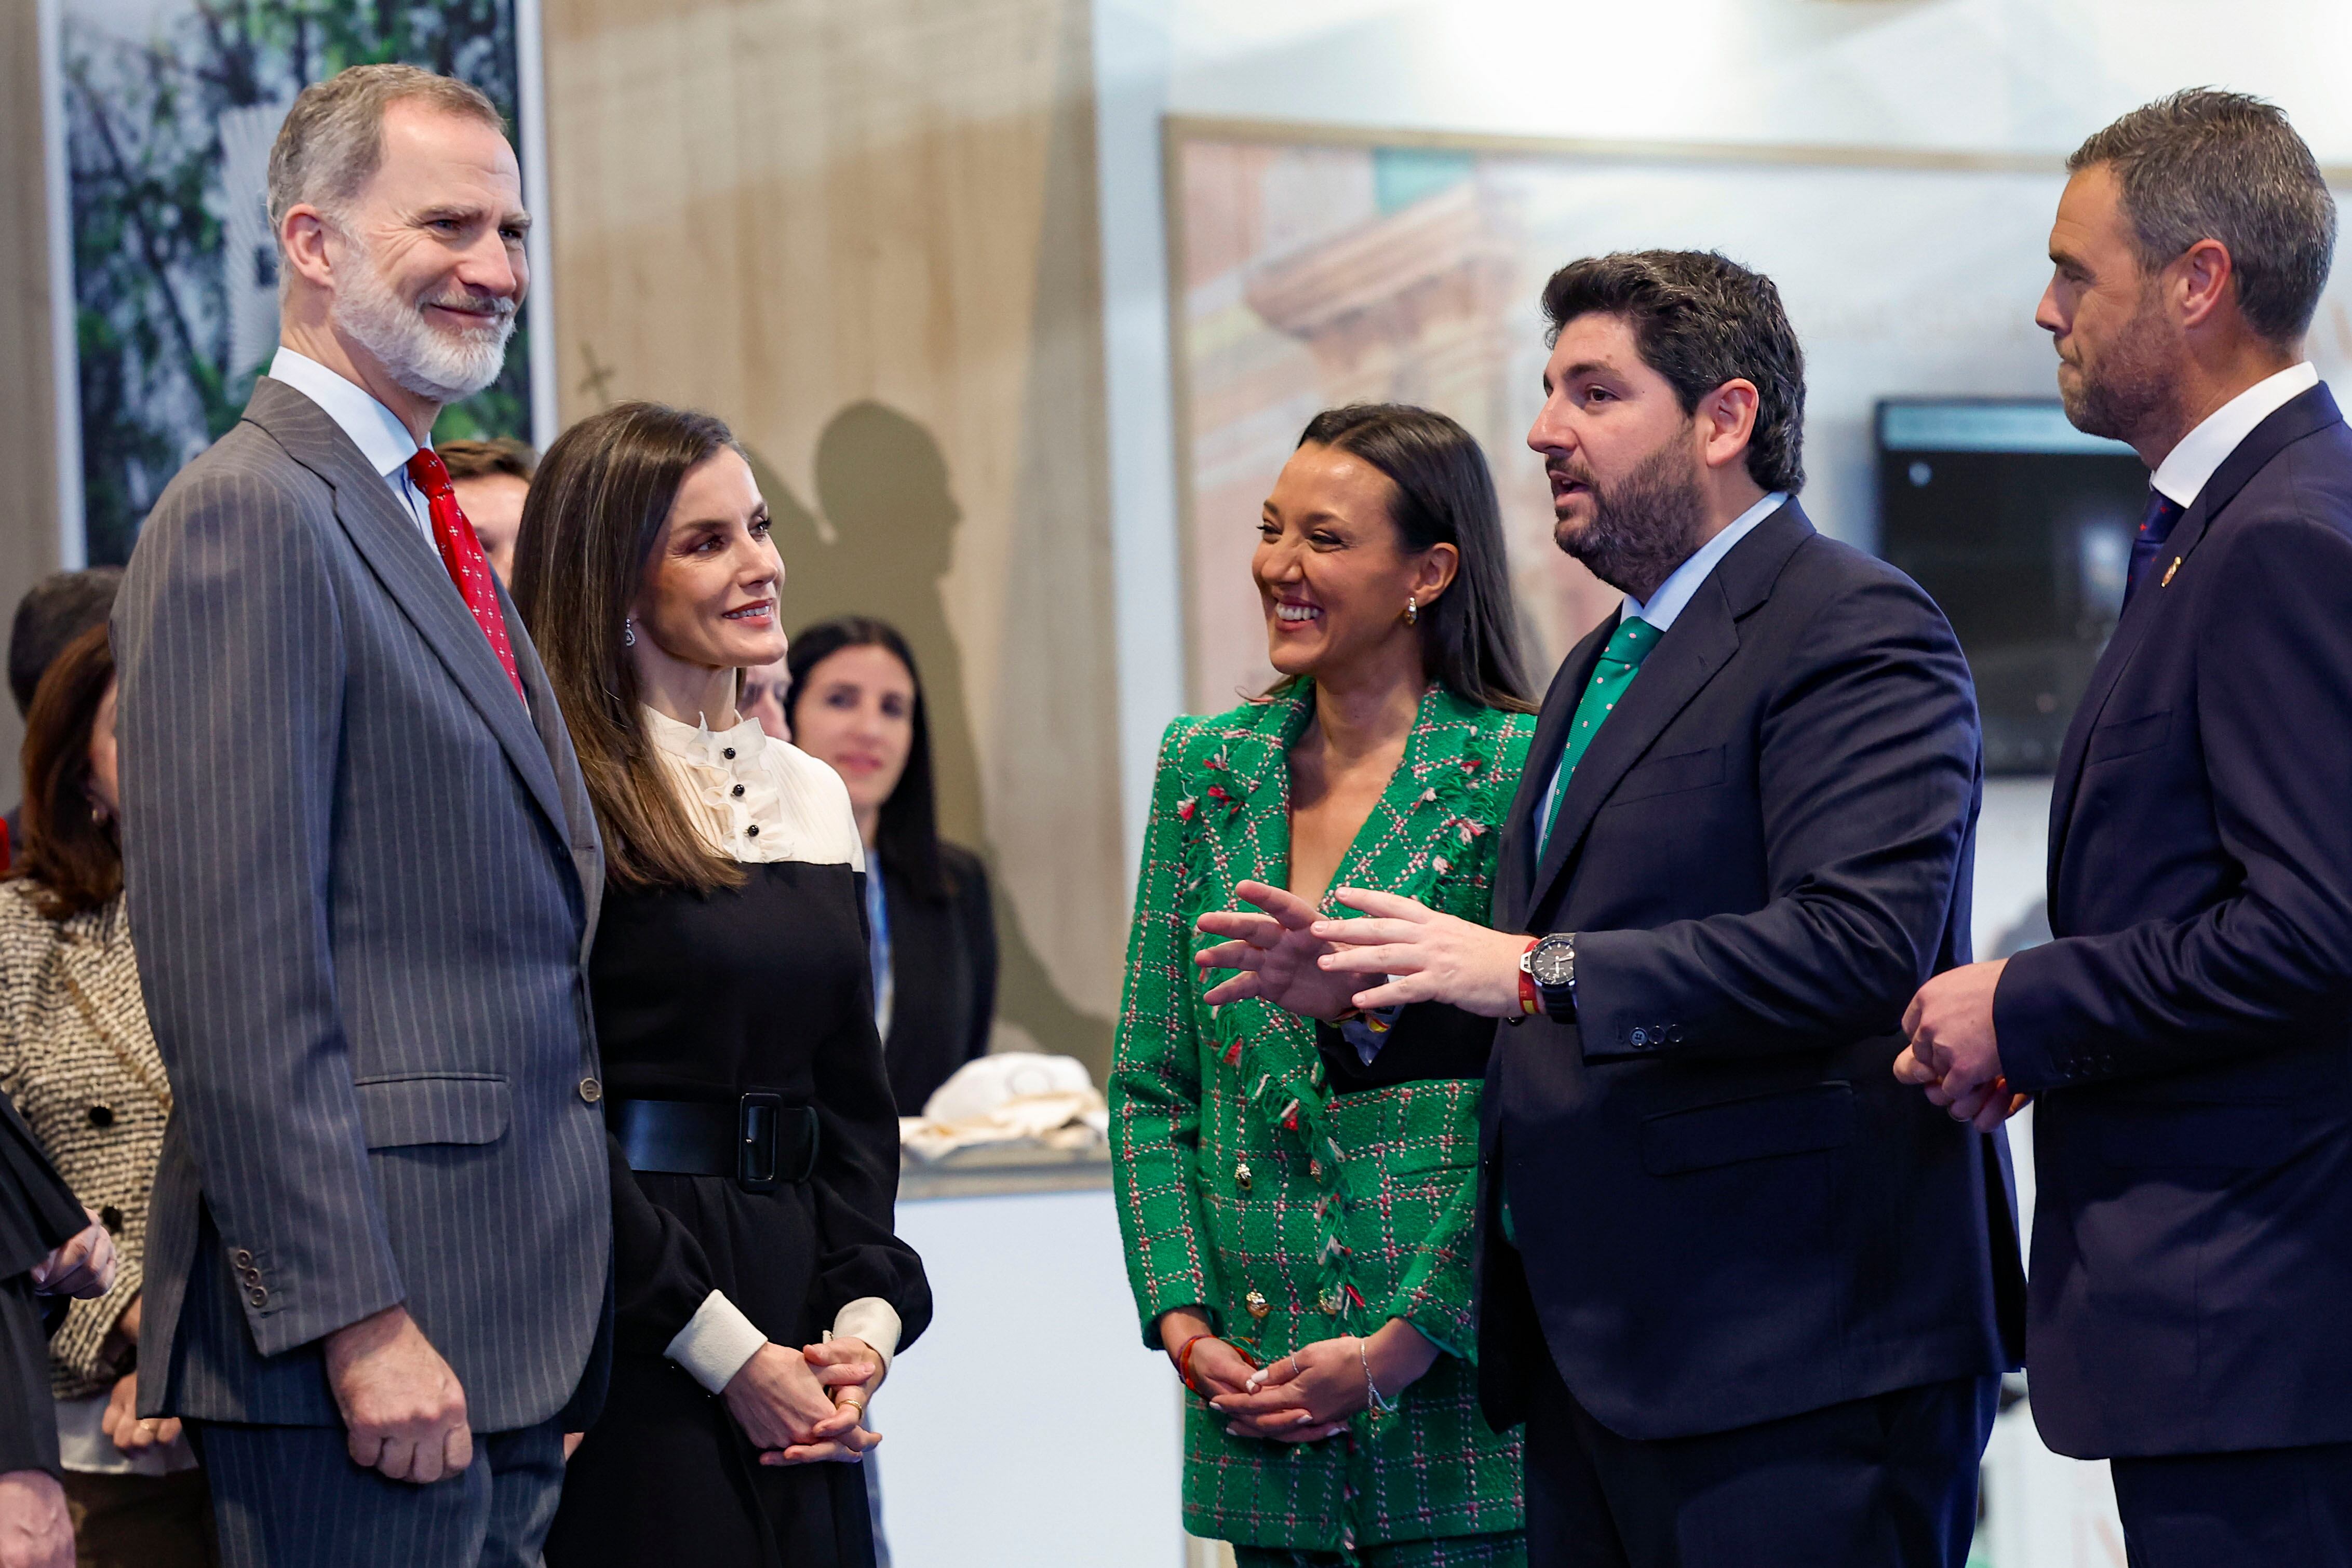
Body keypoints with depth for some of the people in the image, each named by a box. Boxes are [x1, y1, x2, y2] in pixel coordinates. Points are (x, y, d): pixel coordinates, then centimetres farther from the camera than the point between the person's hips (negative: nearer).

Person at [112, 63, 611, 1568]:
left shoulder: (436, 537, 21)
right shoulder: (252, 514, -10)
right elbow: (237, 972, -18)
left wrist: (557, 1333, 18)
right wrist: (359, 1321, -21)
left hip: (504, 1332, 9)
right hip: (369, 1348, -9)